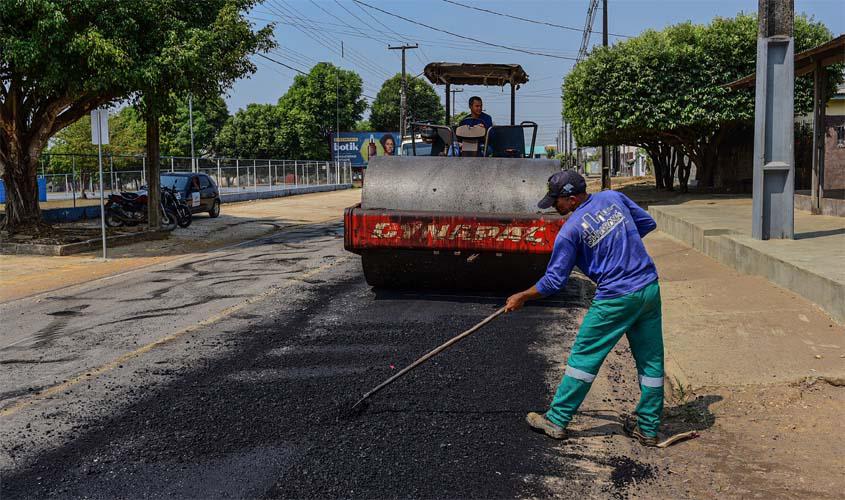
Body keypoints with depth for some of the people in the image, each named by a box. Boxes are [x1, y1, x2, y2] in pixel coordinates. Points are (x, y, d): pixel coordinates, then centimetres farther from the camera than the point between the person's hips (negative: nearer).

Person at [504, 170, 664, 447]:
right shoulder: (613, 197, 6)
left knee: (584, 357, 6)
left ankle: (556, 420, 14)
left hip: (616, 299, -6)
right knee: (651, 360, 13)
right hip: (650, 289, 6)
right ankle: (648, 428, 23)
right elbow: (648, 223, 16)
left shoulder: (570, 230, -10)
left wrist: (521, 297, 8)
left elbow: (554, 280, -5)